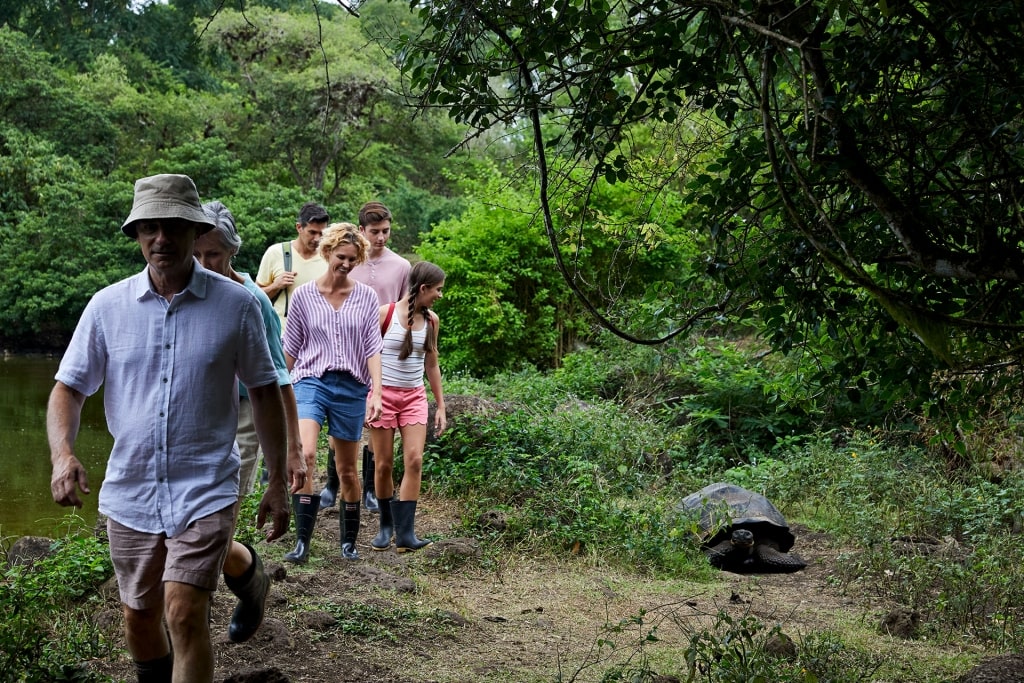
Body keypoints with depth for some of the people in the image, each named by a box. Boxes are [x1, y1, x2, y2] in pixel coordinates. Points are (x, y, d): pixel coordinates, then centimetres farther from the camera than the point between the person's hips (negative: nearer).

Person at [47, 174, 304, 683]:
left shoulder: (236, 305, -4)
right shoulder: (107, 306, 0)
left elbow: (264, 392, 4)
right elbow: (68, 388, 2)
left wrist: (277, 482, 4)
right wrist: (62, 454, -18)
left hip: (205, 489, -3)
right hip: (130, 492, 3)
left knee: (185, 616, -15)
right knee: (139, 621, 16)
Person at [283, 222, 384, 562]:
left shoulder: (366, 297, 3)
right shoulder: (303, 295, 2)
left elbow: (373, 347, 1)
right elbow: (290, 347, 10)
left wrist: (376, 391, -10)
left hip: (352, 387, 1)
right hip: (311, 381, -1)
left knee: (347, 469, 9)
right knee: (305, 454, -24)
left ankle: (349, 541, 24)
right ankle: (302, 540, -20)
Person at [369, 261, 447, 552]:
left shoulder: (431, 320, 5)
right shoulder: (385, 313, -8)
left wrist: (440, 406, 14)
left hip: (414, 396, 3)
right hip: (384, 394, -3)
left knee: (414, 460, -10)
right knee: (384, 464, 2)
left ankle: (405, 533, -10)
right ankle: (386, 526, 19)